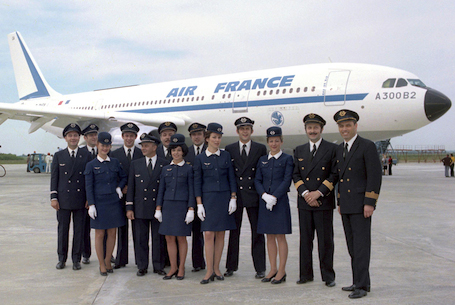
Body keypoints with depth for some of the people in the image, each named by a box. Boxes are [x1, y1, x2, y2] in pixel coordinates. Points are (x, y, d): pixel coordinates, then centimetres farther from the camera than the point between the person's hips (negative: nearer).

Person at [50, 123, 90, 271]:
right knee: (63, 229, 7)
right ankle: (62, 258, 19)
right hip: (63, 199, 0)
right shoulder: (58, 156, 7)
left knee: (79, 230, 5)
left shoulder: (86, 156, 5)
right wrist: (53, 197, -2)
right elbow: (54, 178, 5)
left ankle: (76, 259, 15)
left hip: (80, 200, 0)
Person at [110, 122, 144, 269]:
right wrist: (120, 188, -7)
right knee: (121, 228, 6)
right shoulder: (114, 154, 7)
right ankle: (121, 259, 13)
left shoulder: (142, 153, 5)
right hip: (120, 195, 1)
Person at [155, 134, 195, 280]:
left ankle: (181, 268, 13)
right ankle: (173, 268, 14)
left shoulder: (188, 169, 0)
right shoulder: (166, 169, 10)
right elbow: (161, 190, 11)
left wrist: (191, 210, -10)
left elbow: (191, 190, -3)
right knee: (169, 238, 3)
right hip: (168, 206, 3)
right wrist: (158, 208, 6)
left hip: (182, 206, -3)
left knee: (181, 238, 2)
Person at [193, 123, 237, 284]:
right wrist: (199, 204, -5)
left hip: (224, 197, 2)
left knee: (220, 234, 5)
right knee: (209, 234, -7)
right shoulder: (200, 159, 2)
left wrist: (233, 198, 0)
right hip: (208, 198, -2)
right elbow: (197, 183, 1)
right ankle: (209, 271, 0)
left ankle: (216, 268, 15)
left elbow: (231, 178, 8)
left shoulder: (226, 155, 7)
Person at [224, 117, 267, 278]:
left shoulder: (261, 148, 5)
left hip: (254, 195, -1)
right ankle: (231, 266, 18)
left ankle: (260, 268, 10)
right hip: (235, 195, 1)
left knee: (257, 233, 3)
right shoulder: (229, 149, 8)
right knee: (233, 232, 8)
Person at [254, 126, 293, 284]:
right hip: (265, 201, 5)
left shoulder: (287, 159, 1)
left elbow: (287, 181, -7)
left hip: (280, 201, -4)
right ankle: (273, 269, 18)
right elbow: (257, 180, 8)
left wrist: (274, 197, -15)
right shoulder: (262, 160, 13)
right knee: (270, 237, 9)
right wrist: (264, 195, -9)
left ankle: (282, 271, 6)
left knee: (280, 236, -2)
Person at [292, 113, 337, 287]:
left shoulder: (332, 149, 1)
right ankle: (306, 274, 19)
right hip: (304, 202, 3)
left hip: (324, 202, -3)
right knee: (305, 240, 9)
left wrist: (319, 193, -13)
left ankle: (328, 276, 11)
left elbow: (335, 174, -5)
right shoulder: (299, 150, 12)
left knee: (325, 240, 1)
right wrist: (305, 193, -8)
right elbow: (295, 175, 8)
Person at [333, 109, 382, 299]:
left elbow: (375, 176, -12)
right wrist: (340, 202, 17)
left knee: (361, 245, -6)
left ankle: (362, 286, -3)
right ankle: (359, 281, 19)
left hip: (361, 205, -7)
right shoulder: (339, 149, 15)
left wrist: (369, 203, -17)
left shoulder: (367, 146, -8)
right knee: (352, 247, 11)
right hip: (346, 205, 7)